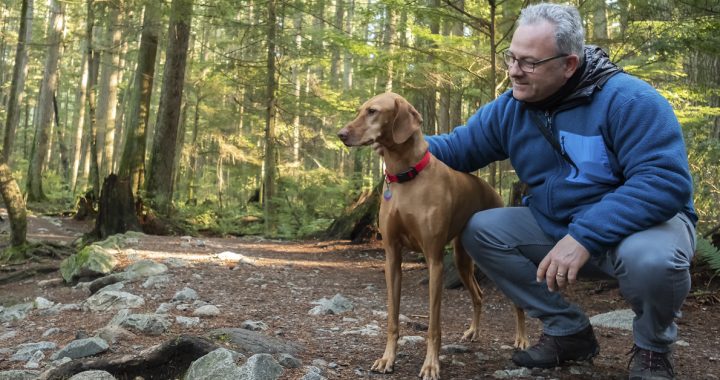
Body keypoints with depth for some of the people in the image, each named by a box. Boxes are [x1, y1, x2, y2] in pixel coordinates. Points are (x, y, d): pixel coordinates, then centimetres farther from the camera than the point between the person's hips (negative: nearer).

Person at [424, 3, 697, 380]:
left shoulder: (627, 99, -23)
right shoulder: (507, 109, -3)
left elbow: (665, 181, -32)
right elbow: (456, 147, 6)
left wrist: (585, 237, -39)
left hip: (644, 223, -6)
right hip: (555, 226, 6)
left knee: (650, 258, -40)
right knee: (480, 230, -9)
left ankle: (653, 348, -3)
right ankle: (569, 329, 4)